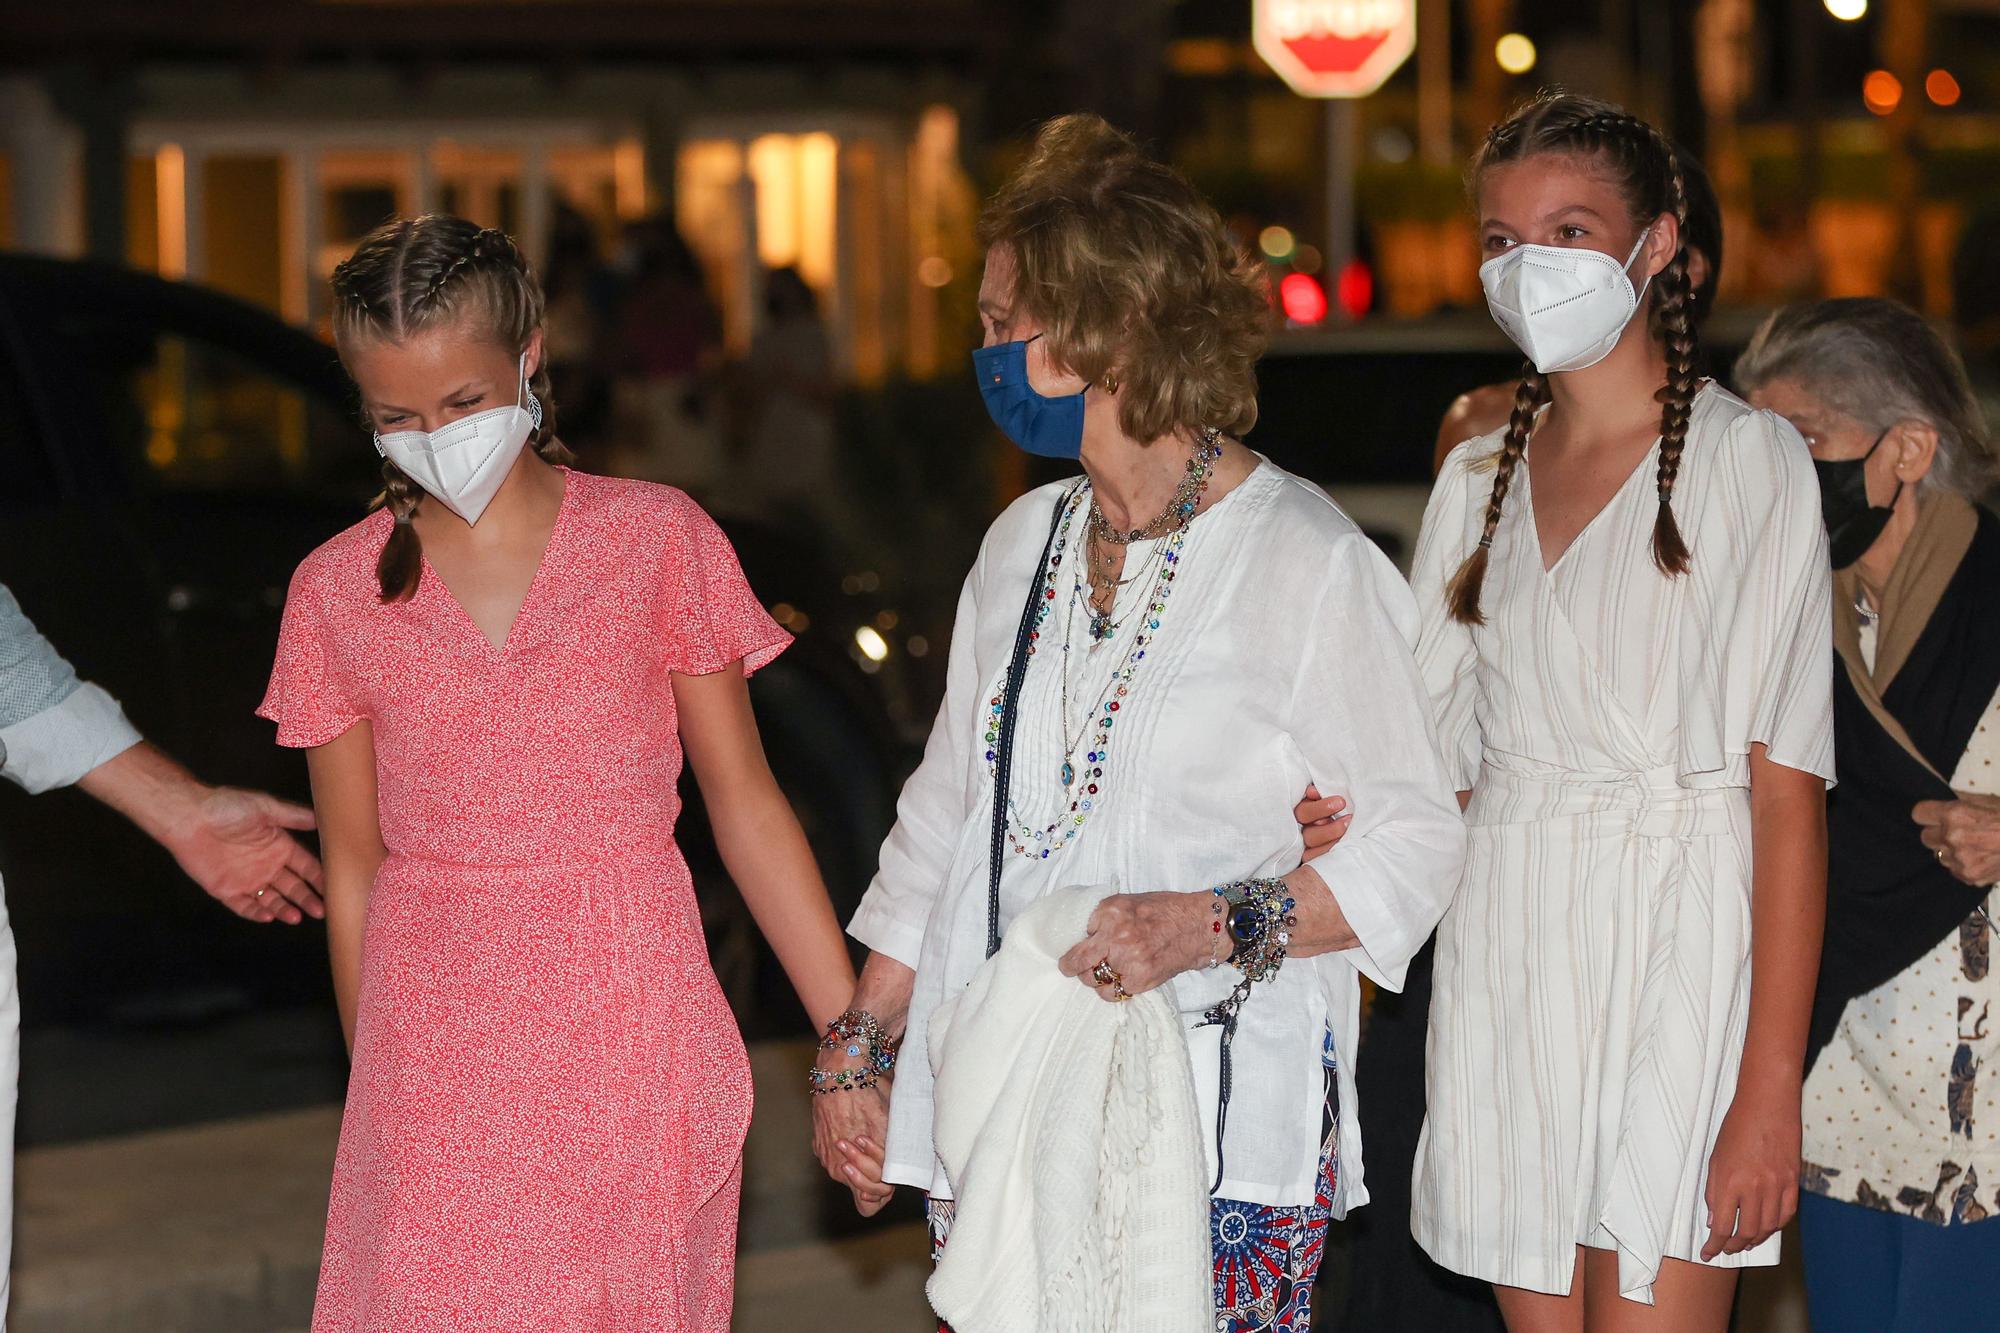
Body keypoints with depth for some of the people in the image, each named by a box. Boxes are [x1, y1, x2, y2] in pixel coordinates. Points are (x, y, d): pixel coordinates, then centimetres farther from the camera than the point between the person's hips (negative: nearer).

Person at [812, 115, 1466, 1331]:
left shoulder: (1306, 561, -6)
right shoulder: (1026, 545, 15)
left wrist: (1213, 924, -21)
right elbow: (948, 810, 22)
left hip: (1223, 1135, -5)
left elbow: (1414, 841, -7)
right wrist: (859, 1045, 18)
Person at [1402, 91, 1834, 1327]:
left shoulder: (1748, 460, -3)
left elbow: (1789, 795, -9)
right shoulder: (1480, 476, 15)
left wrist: (1770, 1089, -16)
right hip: (1508, 948, 5)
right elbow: (1430, 749, 13)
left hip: (1674, 947, -5)